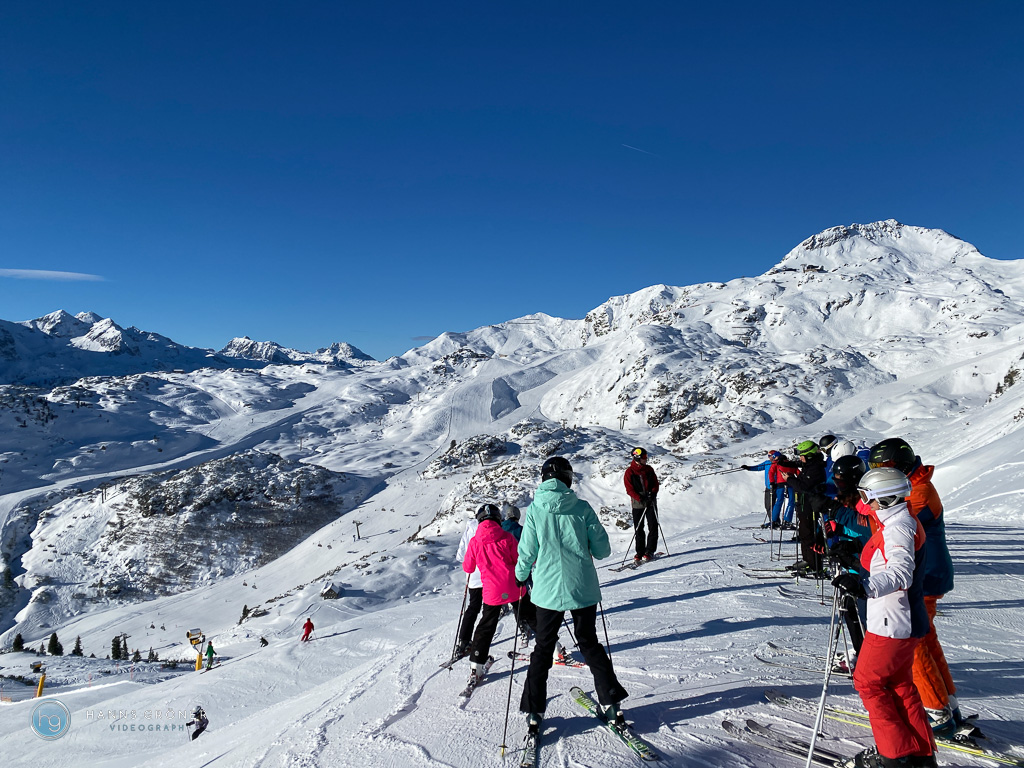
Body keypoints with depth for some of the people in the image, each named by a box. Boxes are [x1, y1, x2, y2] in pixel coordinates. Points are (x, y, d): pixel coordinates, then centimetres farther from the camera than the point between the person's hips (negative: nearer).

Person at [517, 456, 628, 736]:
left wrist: (521, 576, 16)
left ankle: (534, 713, 16)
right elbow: (603, 550, -4)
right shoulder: (582, 508, -7)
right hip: (583, 589, 1)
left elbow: (527, 553, -3)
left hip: (548, 590, -1)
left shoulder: (535, 510, -8)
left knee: (543, 649, 14)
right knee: (590, 643, 19)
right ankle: (612, 704, 20)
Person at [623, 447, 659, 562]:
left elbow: (655, 483, 9)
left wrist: (652, 494, -10)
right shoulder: (629, 472, -5)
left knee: (653, 527, -4)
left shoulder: (649, 469, 6)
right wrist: (641, 499, -19)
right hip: (637, 504, -2)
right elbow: (629, 489, -8)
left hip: (651, 502, 2)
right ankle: (640, 552, 13)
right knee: (638, 528, 4)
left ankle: (649, 552, 4)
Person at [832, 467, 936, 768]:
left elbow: (901, 573, -33)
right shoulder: (903, 523, 11)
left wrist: (866, 586, -45)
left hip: (892, 624, -10)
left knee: (868, 681, 3)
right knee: (899, 684, 19)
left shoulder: (897, 527, -21)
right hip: (907, 622, 10)